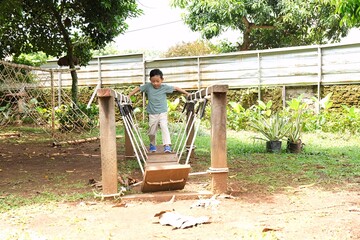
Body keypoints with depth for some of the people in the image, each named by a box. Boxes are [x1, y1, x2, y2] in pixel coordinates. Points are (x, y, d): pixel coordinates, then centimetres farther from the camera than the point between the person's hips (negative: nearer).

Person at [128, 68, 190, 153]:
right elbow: (138, 89, -1)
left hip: (163, 112, -1)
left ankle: (167, 145, -23)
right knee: (152, 131, 10)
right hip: (152, 114, 2)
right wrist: (128, 96, -7)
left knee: (164, 127, -21)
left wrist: (186, 93, -1)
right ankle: (152, 145, 35)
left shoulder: (165, 87, -7)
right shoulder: (148, 86, -7)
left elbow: (176, 88, -1)